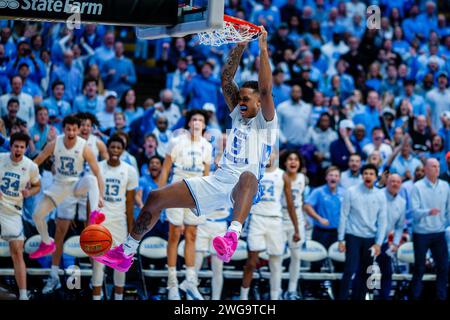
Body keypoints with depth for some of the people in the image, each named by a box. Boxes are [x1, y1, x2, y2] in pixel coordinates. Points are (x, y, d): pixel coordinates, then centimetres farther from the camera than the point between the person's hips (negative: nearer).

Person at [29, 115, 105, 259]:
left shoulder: (84, 148, -20)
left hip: (77, 184, -3)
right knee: (37, 214, -1)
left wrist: (100, 196, -27)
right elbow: (37, 162, -1)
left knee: (91, 180, -38)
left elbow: (97, 173, -17)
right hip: (59, 185, 3)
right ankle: (47, 244, 24)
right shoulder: (54, 144, -14)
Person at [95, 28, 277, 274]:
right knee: (156, 198, 0)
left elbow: (265, 90, -14)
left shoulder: (265, 122, 2)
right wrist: (240, 47, 5)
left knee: (248, 176, -46)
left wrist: (263, 49, -14)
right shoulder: (238, 114, 20)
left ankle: (233, 235, -72)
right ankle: (126, 254, 11)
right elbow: (226, 80, 13)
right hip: (217, 181, 8)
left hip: (243, 188, -7)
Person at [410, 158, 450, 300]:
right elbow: (414, 210, -15)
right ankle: (415, 296, 13)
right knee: (419, 268, 4)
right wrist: (428, 212, -32)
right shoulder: (418, 187, -7)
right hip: (421, 233, -3)